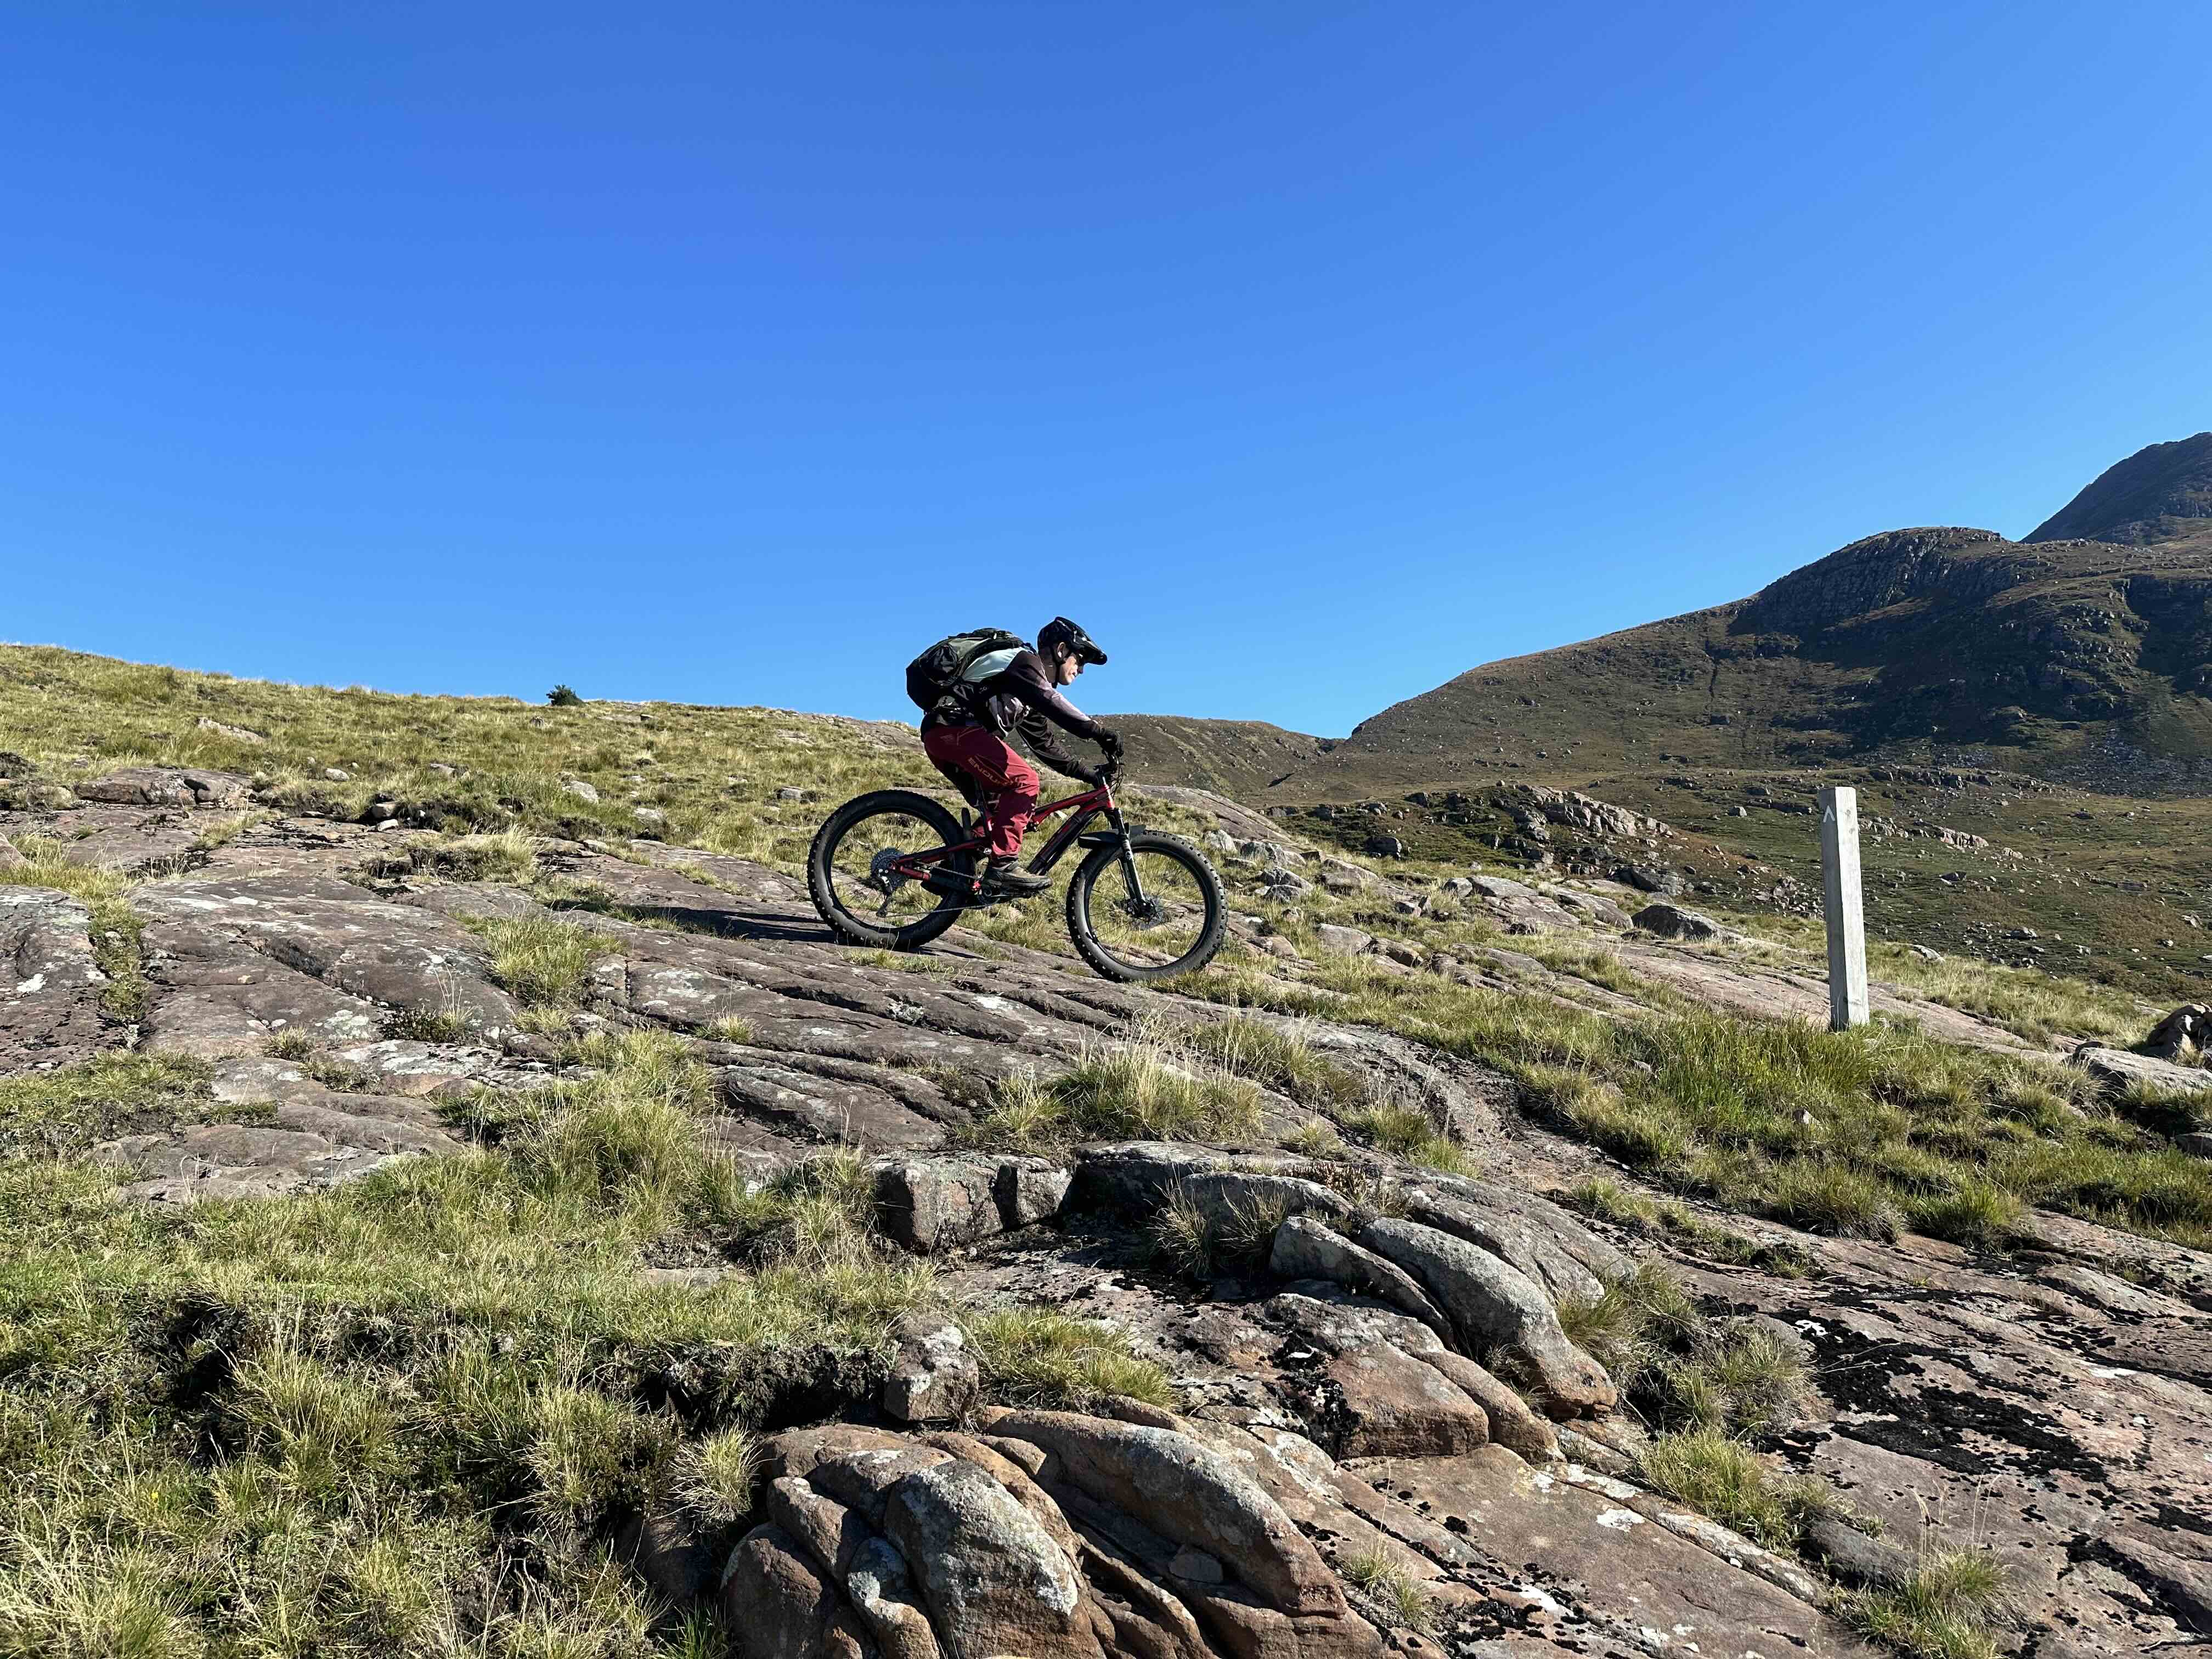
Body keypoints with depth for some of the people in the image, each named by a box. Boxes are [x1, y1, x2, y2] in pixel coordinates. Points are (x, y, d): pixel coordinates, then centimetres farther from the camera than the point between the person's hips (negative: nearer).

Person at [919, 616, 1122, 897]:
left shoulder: (1029, 697, 28)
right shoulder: (1026, 662, -3)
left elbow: (1044, 745, 26)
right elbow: (1051, 703, -23)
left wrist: (1089, 773, 18)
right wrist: (1098, 732, -31)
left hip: (941, 736, 10)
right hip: (953, 727, -10)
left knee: (998, 809, 11)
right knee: (1024, 781, -18)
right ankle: (1002, 869, -23)